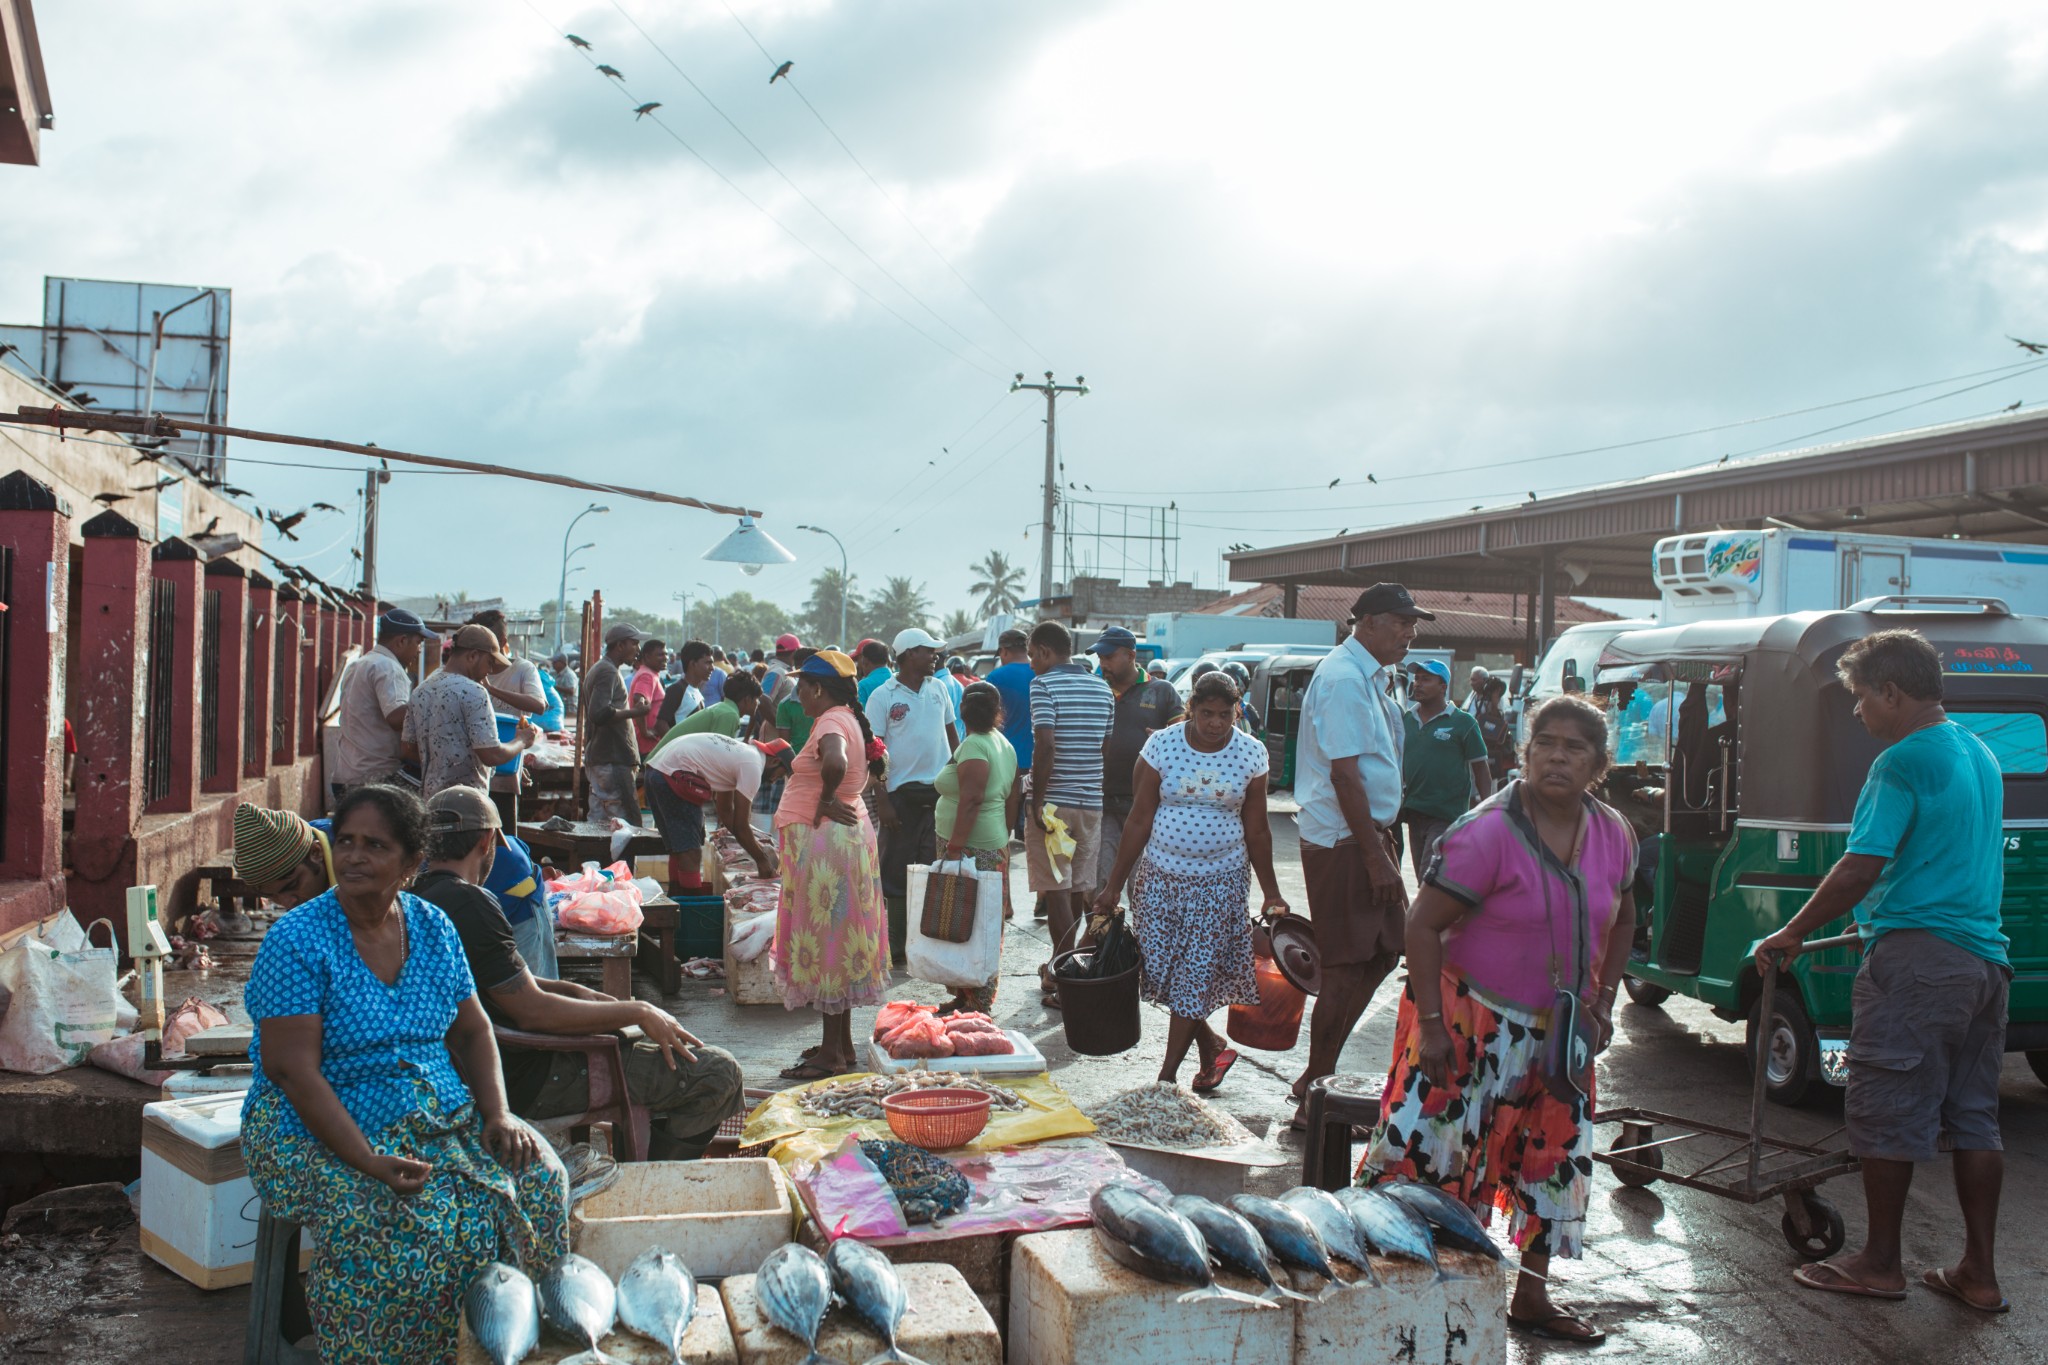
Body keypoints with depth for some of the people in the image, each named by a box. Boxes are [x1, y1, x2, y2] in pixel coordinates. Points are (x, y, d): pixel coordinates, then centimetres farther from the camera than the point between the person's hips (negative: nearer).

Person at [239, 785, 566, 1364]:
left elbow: (472, 1031, 12)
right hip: (320, 1132, -5)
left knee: (538, 1177, -15)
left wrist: (499, 1115, -6)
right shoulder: (297, 940, -12)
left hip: (443, 1114, 5)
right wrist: (370, 1164, -27)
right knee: (394, 1220, -31)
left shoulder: (433, 928, 5)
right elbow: (294, 1069, -18)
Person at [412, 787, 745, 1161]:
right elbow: (532, 1010, -25)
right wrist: (637, 1011, -15)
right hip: (528, 1081, -11)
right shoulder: (468, 903, -23)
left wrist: (574, 991, 9)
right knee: (718, 1073, -12)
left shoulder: (421, 899, 8)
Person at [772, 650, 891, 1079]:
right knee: (837, 945, 16)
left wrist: (825, 801, -23)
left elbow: (835, 762, -39)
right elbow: (875, 765, 29)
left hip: (825, 840, -10)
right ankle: (841, 1044, 25)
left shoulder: (831, 722, -18)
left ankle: (832, 1054, 3)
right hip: (848, 835, 10)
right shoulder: (849, 719, 13)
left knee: (826, 944, -4)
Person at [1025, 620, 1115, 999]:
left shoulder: (1044, 685, -9)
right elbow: (1107, 747, 12)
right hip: (1091, 801, 6)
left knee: (1056, 889, -2)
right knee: (1079, 889, 13)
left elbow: (1045, 746, -19)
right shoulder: (1102, 689, 11)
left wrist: (1038, 801, -16)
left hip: (1054, 800, -6)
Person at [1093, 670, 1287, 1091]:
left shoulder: (1251, 753, -3)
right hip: (1160, 875, 1)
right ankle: (1212, 1045, 25)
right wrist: (1113, 886, -2)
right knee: (1161, 969, 1)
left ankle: (1166, 1076, 9)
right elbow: (1139, 821, -2)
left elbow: (1257, 830, 6)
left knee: (1194, 978, -2)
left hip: (1221, 880, -1)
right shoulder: (1162, 745, -5)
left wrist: (1270, 892, 6)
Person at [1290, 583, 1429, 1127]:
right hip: (1343, 842, -10)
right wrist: (1376, 856, -22)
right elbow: (1345, 774, -22)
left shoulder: (1372, 678, 15)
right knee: (1348, 969, -5)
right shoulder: (1344, 678, -17)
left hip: (1366, 835, 10)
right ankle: (1314, 1098, 6)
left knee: (1382, 951, 13)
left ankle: (1316, 1080, 23)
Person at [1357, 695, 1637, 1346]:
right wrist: (1429, 1024, -21)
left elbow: (1621, 917, 17)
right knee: (1432, 1151, -5)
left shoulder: (1612, 834, -1)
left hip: (1559, 1031, 7)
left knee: (1556, 1156, 13)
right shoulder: (1488, 832, -20)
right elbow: (1424, 924, -18)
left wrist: (1603, 998, 9)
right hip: (1473, 1023, -6)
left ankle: (1531, 1298, 30)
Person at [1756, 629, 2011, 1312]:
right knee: (1973, 1115, 12)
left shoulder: (1903, 762, -13)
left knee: (1887, 1113, 2)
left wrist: (1791, 934, -9)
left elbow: (1860, 869, -18)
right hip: (1985, 956, 9)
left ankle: (1880, 1263, 11)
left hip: (1915, 960, -9)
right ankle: (1978, 1273, 17)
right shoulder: (1981, 757, 15)